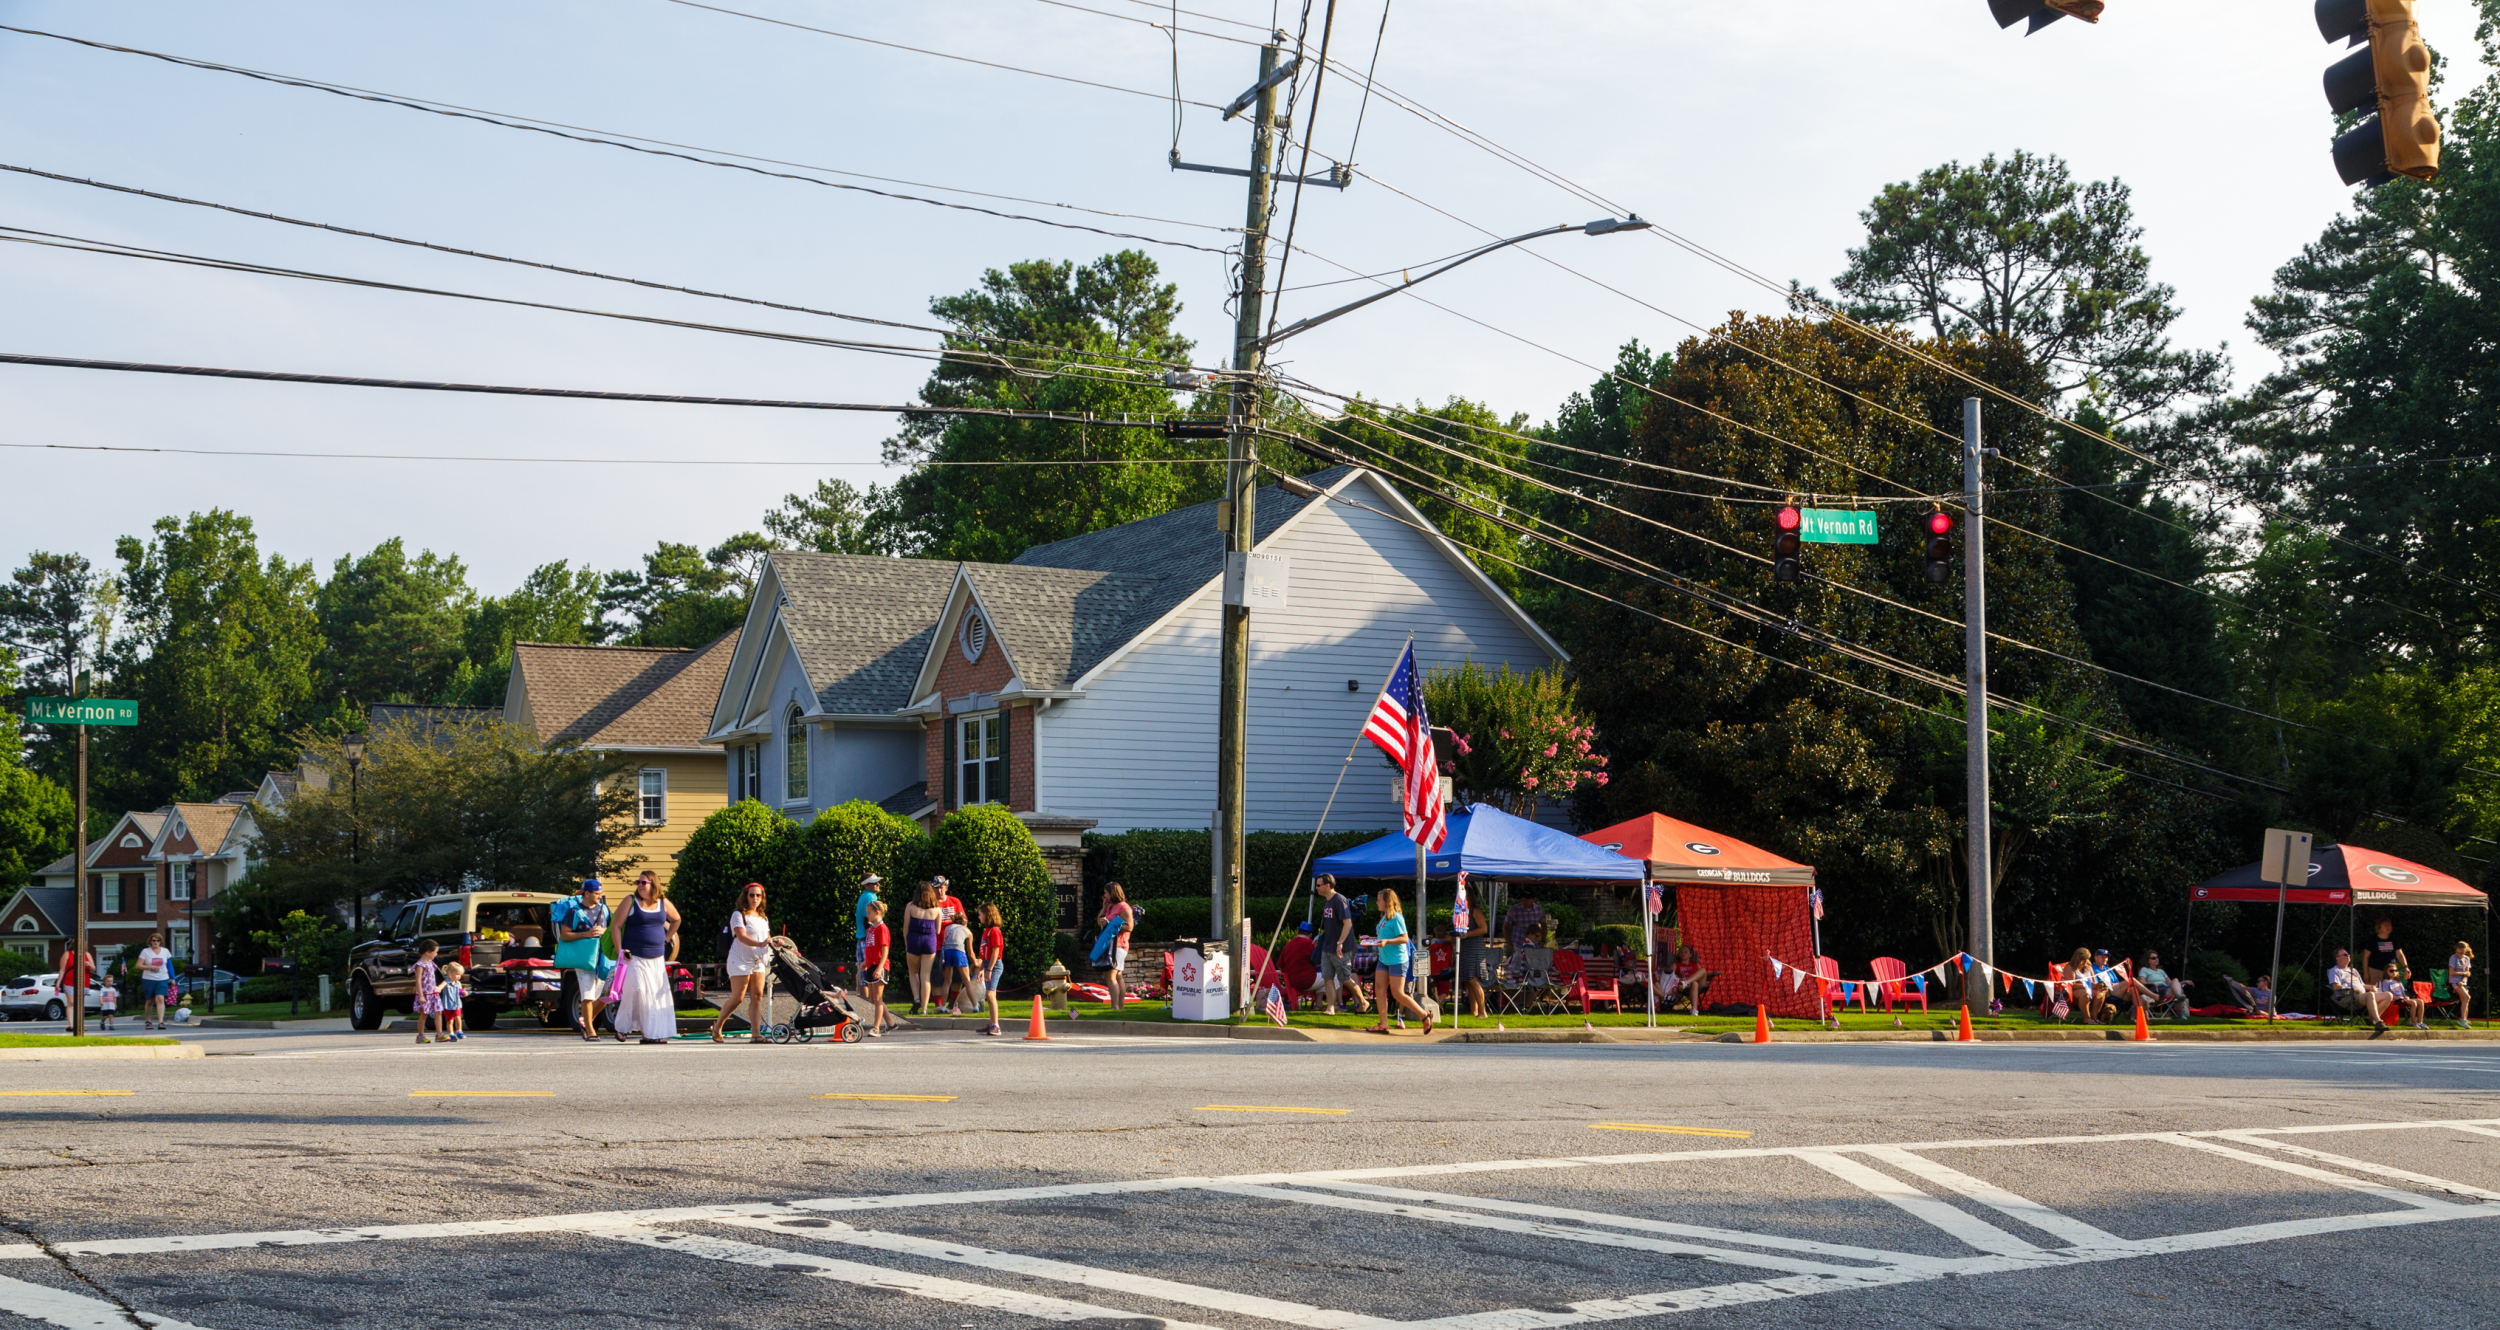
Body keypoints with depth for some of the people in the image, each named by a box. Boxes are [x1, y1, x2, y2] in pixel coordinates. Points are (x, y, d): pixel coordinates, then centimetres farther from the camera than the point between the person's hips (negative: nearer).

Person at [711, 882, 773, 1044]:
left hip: (759, 962, 6)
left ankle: (755, 1034, -9)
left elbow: (767, 938, 19)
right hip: (740, 961, -6)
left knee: (757, 997, -5)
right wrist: (760, 944, -34)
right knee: (737, 998, -6)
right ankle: (717, 1027, 13)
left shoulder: (763, 918, 18)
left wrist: (774, 943, -5)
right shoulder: (738, 915, -5)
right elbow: (741, 936, -19)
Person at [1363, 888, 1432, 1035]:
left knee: (1397, 994, -7)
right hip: (1384, 960, 9)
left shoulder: (1396, 917, -14)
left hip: (1397, 961, -9)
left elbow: (1404, 939, -18)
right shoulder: (1384, 917, 12)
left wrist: (1387, 941, -28)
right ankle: (1383, 1025, 3)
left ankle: (1424, 1015, 5)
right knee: (1379, 989, 1)